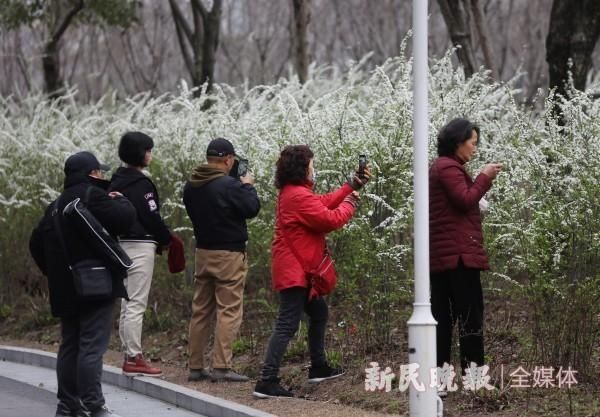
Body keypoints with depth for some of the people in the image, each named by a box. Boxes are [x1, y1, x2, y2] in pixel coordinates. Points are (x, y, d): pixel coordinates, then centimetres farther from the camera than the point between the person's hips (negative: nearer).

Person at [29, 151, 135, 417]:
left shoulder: (57, 205, 15)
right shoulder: (91, 196, -12)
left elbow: (37, 243, 18)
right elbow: (125, 218, -20)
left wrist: (55, 274, 23)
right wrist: (120, 201, 1)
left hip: (66, 291, 8)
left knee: (70, 346, 14)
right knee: (92, 347, -8)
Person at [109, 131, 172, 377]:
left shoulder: (117, 181, 12)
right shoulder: (141, 184, -14)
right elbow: (152, 216, -15)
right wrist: (166, 240, 2)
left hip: (121, 243, 9)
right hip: (141, 245, -9)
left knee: (128, 303, 13)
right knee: (137, 304, -7)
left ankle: (128, 355, 16)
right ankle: (134, 359, -7)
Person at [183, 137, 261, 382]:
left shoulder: (191, 186, 4)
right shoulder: (230, 186, -17)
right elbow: (252, 209, -12)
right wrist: (248, 186, 5)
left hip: (202, 252, 7)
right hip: (229, 254, -7)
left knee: (200, 310, 12)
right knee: (229, 311, -4)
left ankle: (196, 366, 14)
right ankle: (221, 367, -9)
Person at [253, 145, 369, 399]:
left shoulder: (292, 192, 13)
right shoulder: (300, 196, -20)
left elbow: (324, 203, 16)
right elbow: (330, 220, -20)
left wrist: (352, 186, 16)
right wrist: (350, 203, -2)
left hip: (299, 269, 11)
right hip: (295, 270, -11)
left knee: (319, 313, 24)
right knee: (288, 325, -13)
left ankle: (319, 368, 35)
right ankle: (267, 382, -17)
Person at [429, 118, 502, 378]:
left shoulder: (441, 167, 21)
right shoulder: (449, 167, -11)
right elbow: (466, 200, -19)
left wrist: (483, 180, 10)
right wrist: (484, 178, -8)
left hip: (441, 253, 10)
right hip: (458, 252, -10)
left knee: (443, 313, 8)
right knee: (470, 312, -8)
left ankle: (438, 367, 7)